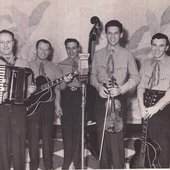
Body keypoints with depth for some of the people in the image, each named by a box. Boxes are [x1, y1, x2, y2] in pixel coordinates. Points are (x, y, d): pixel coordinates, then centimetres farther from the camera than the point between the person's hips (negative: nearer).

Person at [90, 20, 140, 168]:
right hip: (102, 97, 3)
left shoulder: (127, 55, 0)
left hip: (119, 98, -3)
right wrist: (99, 86, -9)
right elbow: (93, 75, 11)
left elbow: (135, 77, 2)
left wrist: (121, 89, -13)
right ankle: (104, 166, 21)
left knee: (117, 135, -7)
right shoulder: (98, 55, 7)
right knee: (102, 134, 7)